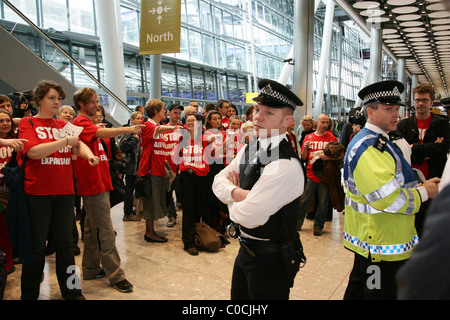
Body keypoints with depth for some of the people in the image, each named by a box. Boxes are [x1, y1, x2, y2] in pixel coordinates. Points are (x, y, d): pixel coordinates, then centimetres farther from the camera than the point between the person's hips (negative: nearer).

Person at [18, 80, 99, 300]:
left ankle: (71, 291, 23)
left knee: (65, 243, 11)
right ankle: (29, 294, 23)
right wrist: (65, 141, -15)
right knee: (36, 246, 5)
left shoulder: (63, 125, 13)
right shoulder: (27, 123, 1)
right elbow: (33, 151, -15)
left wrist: (89, 155, -19)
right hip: (37, 192, -4)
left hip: (64, 191, 4)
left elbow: (79, 145, 3)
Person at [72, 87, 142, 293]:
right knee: (105, 232, -7)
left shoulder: (89, 123, 20)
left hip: (99, 182, 10)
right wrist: (126, 129, -44)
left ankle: (91, 269, 28)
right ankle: (116, 275, 0)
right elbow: (101, 133, -31)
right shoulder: (80, 122, -11)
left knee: (93, 229, 16)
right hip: (93, 184, -10)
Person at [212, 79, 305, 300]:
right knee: (238, 298, 25)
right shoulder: (249, 150, 1)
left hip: (270, 259, -8)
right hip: (246, 249, 8)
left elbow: (248, 216, -29)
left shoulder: (286, 165, -28)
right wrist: (236, 192, -17)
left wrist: (232, 195, -8)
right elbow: (219, 180, 4)